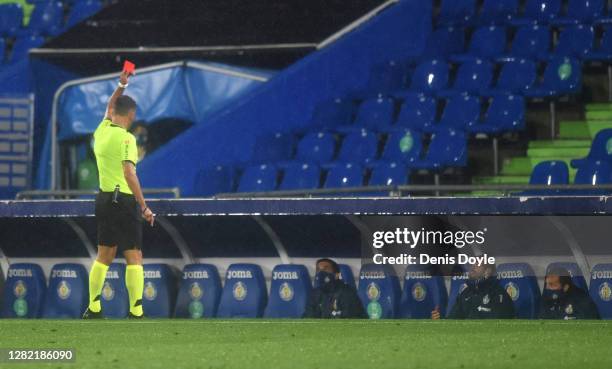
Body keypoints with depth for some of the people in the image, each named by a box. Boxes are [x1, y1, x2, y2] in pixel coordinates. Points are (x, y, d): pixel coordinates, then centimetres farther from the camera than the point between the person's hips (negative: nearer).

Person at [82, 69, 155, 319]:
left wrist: (121, 87, 26)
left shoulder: (102, 131, 6)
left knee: (104, 255, 15)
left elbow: (109, 109, 30)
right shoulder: (125, 138, -15)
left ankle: (93, 308, 16)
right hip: (124, 200, -8)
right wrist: (144, 207, -22)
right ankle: (136, 312, -7)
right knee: (133, 256, -3)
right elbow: (129, 173, -22)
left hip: (104, 199, 8)